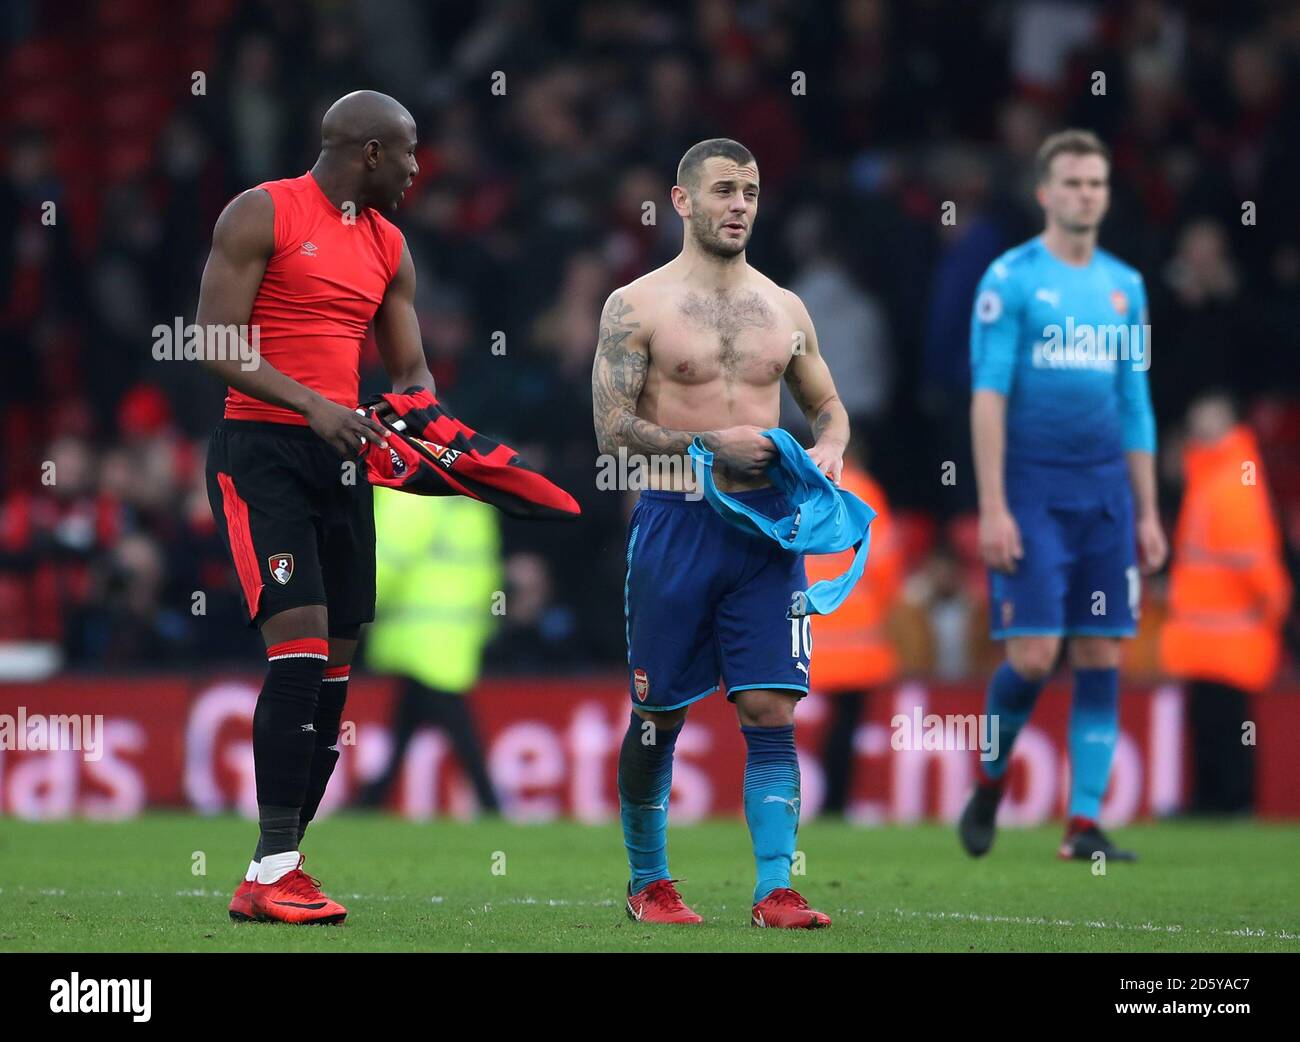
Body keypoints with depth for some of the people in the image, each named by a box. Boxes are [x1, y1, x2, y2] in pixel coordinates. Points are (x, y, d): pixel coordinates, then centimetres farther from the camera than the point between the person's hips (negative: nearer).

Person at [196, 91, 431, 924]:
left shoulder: (389, 248, 15)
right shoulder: (263, 216, -6)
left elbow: (409, 369, 19)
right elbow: (216, 345, -12)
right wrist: (313, 406, -23)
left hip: (342, 456, 7)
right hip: (261, 449, -7)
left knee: (335, 666, 3)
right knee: (301, 645, -18)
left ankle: (279, 870, 8)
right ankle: (271, 870, -18)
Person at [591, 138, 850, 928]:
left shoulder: (783, 310, 12)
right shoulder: (637, 308, -1)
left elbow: (827, 404, 23)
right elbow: (614, 429, -8)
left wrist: (830, 448, 1)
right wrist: (716, 444, -15)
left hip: (767, 526, 3)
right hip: (675, 523, -3)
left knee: (772, 709, -6)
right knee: (658, 715, 5)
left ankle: (776, 891, -6)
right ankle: (648, 883, 20)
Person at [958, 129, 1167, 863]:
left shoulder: (1125, 286, 13)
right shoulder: (1011, 278, -4)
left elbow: (1136, 405, 16)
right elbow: (988, 395, -8)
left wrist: (1148, 513, 11)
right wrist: (992, 509, -14)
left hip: (1106, 492, 5)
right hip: (1032, 490, -5)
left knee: (1101, 658, 0)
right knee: (1034, 654, -11)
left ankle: (1085, 825, 2)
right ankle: (989, 782, 15)